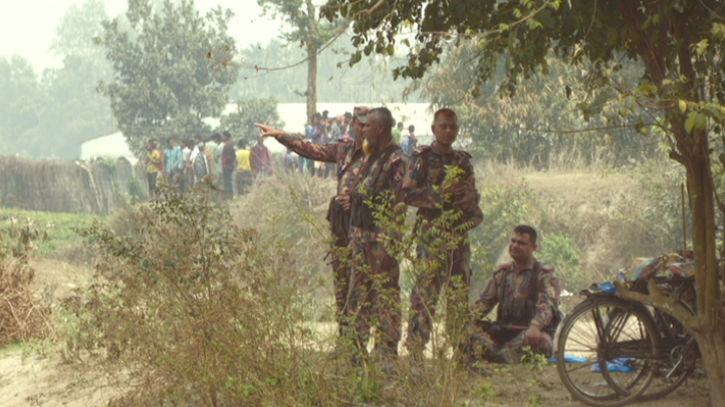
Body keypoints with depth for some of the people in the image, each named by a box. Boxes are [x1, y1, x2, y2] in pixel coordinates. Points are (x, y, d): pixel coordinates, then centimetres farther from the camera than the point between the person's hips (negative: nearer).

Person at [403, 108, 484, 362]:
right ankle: (415, 353, -6)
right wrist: (439, 194, -19)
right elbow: (407, 193, -9)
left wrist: (472, 208, 4)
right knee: (425, 294, -9)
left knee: (461, 294, 9)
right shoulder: (423, 158, -1)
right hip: (432, 233, -6)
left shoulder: (463, 160, 17)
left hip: (459, 234, 6)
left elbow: (473, 195, 25)